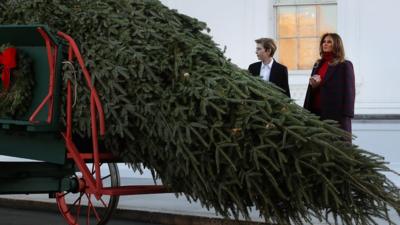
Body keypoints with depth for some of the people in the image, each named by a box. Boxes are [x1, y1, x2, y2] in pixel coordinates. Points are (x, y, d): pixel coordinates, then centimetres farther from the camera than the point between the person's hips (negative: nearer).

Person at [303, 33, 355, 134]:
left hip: (336, 114, -5)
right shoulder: (318, 65, 19)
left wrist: (346, 116, -12)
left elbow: (349, 91, -4)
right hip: (316, 112, 5)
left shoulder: (345, 65, 2)